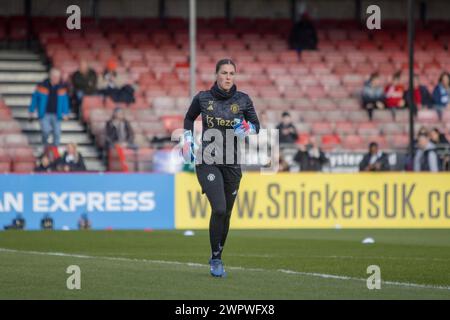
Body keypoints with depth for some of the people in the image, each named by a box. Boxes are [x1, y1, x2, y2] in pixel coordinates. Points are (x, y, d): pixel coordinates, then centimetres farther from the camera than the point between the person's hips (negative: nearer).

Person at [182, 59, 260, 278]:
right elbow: (189, 118, 17)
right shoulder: (203, 98, -1)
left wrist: (248, 129, -13)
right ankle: (215, 259, -6)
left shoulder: (243, 100, 0)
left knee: (226, 213, 8)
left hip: (232, 163, 2)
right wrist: (187, 140, 5)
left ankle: (218, 258, 28)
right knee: (219, 209, -19)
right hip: (207, 161, -2)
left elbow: (256, 125, 9)